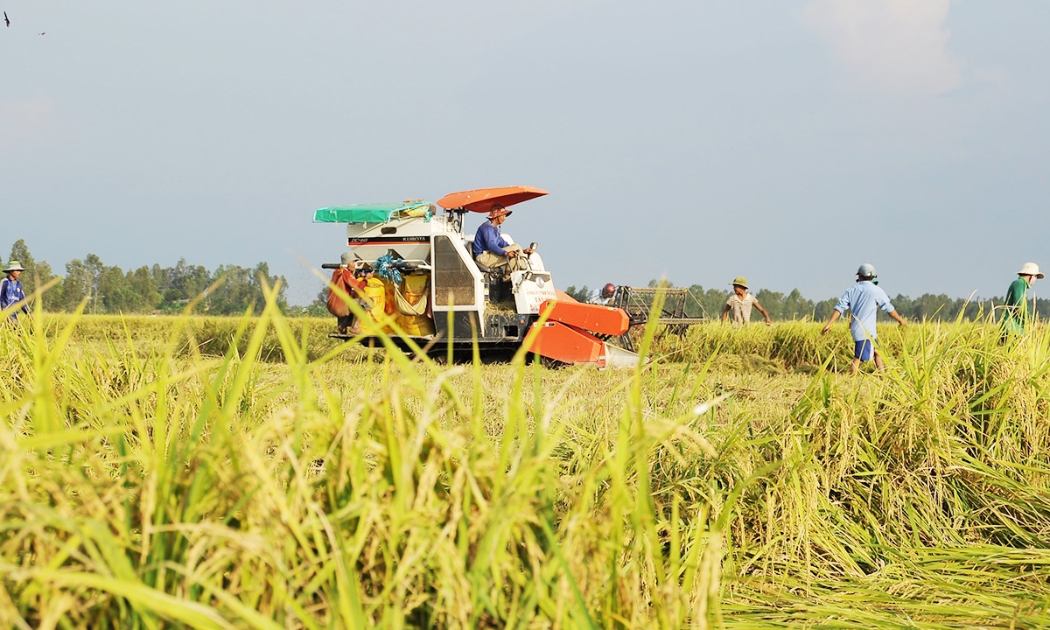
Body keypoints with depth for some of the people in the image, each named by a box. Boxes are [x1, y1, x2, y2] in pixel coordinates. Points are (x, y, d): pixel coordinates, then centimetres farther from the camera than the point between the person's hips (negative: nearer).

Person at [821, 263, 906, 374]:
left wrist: (829, 323, -2)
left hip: (856, 329, 6)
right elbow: (889, 309, 3)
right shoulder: (876, 291, -5)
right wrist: (900, 319, 19)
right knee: (858, 359, -6)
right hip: (866, 331, -6)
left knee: (877, 352, 16)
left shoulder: (851, 290, 8)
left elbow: (839, 307, 0)